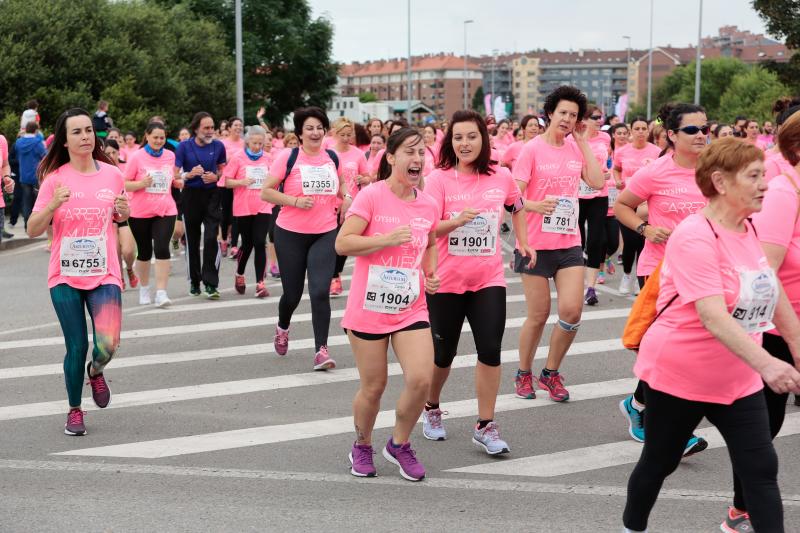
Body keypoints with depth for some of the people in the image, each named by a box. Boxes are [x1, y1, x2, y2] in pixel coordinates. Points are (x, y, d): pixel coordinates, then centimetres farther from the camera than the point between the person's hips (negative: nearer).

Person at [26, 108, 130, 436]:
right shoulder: (54, 179, -3)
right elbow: (33, 230, -5)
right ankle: (74, 411, 24)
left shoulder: (112, 175, 3)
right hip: (65, 276, -1)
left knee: (107, 345, -14)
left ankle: (95, 371, 22)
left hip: (104, 274, 1)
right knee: (77, 347, 1)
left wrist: (123, 212, -4)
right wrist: (53, 204, -22)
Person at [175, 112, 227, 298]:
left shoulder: (218, 146, 1)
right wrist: (189, 174, -19)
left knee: (211, 239, -13)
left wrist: (216, 177, -7)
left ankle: (211, 284, -9)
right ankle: (194, 281, 24)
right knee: (192, 240, 10)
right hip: (191, 196, 0)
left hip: (212, 195, 0)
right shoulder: (184, 146, -3)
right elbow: (175, 174, 0)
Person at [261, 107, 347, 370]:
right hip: (291, 234, -2)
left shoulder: (332, 158, 6)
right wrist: (295, 201, -19)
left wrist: (346, 197, 5)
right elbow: (266, 192, -8)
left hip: (325, 234, 2)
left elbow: (341, 183, 26)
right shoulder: (288, 157, -7)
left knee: (320, 291, -12)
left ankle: (321, 349, -6)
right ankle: (282, 328, 42)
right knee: (293, 292, 10)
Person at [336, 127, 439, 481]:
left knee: (420, 379, -11)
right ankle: (362, 446, 33)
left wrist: (431, 273, 7)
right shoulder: (371, 196, -10)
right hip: (369, 309, -3)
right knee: (373, 387, 5)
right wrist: (388, 238, -22)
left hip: (412, 309, 4)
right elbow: (342, 243, -15)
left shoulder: (428, 205, 5)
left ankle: (399, 444, 15)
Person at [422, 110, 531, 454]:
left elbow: (518, 209, 21)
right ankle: (431, 409, 37)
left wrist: (523, 243, 16)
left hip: (489, 279, 2)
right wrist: (456, 220, -29)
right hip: (446, 280, -1)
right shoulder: (439, 179, -8)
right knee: (443, 353, 10)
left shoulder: (501, 177, 0)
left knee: (490, 350, -8)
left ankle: (485, 426, 4)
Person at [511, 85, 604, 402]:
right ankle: (524, 374, 25)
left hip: (569, 242, 4)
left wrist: (583, 141, -2)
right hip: (536, 243, -4)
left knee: (571, 311, -5)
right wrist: (536, 205, -31)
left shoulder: (576, 149, 8)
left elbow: (597, 182, -4)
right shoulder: (532, 149, -7)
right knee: (538, 315, 3)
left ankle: (551, 373, 16)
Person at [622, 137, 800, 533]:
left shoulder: (749, 230, 2)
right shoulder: (694, 238, -24)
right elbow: (713, 317, -34)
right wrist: (765, 363, -45)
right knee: (659, 463, 12)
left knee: (761, 469, -1)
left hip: (738, 378, 7)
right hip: (679, 376, -7)